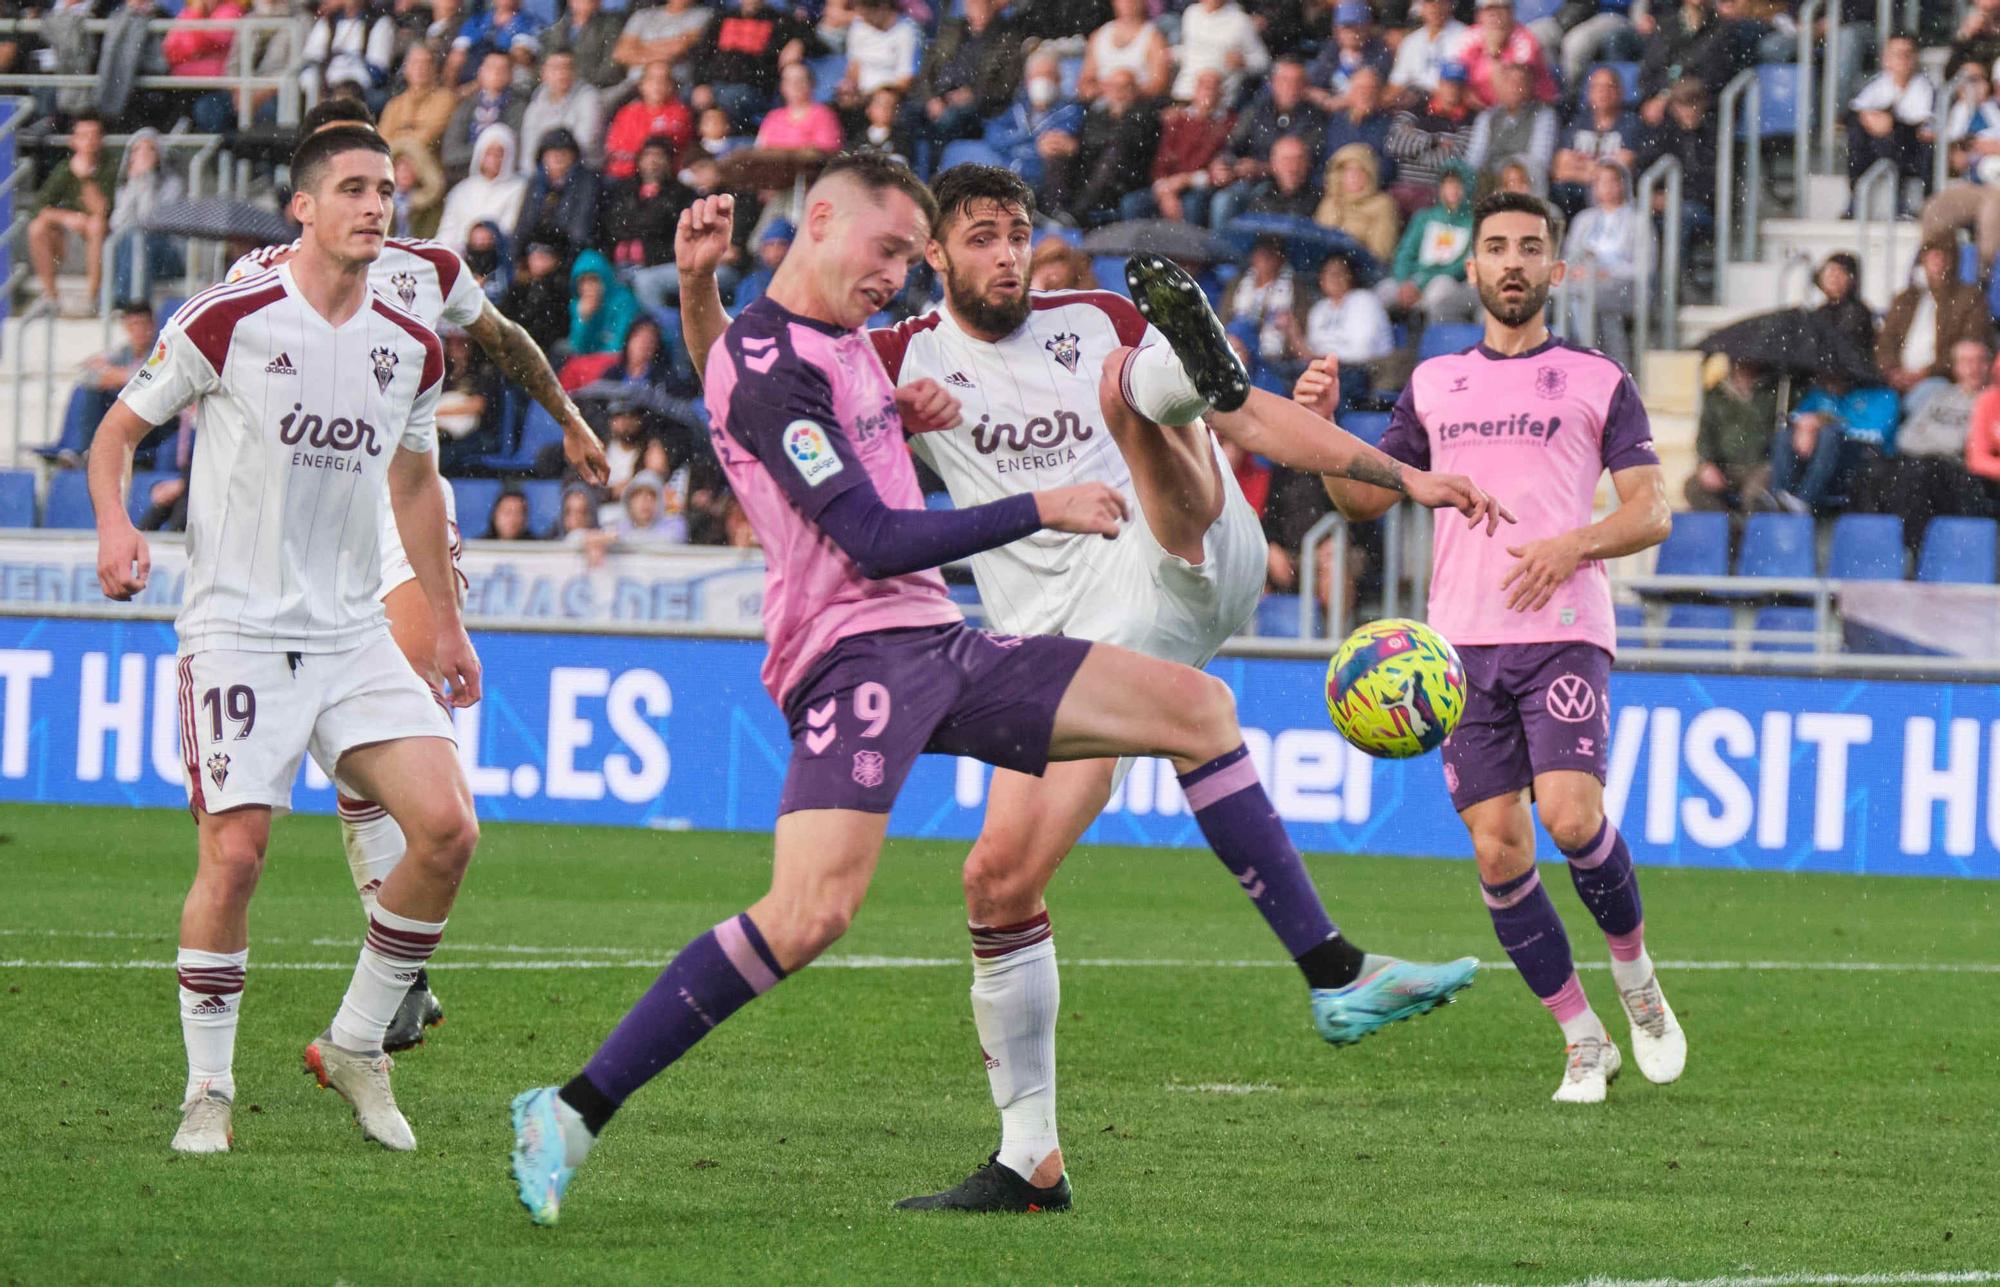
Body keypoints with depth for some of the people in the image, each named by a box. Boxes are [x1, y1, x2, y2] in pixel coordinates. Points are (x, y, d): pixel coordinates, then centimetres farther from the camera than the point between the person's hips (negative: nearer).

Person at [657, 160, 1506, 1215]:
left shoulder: (1098, 324, 15)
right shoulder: (907, 361, 15)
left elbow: (1255, 422, 18)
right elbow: (738, 381, 10)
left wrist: (1402, 476, 13)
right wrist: (698, 284, -8)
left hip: (1180, 569, -2)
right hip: (1058, 645, 2)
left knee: (1127, 383, -26)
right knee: (1000, 878, -7)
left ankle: (1194, 363, -67)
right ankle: (1030, 1158, 3)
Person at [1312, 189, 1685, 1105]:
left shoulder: (1597, 380, 9)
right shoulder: (1433, 385, 18)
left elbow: (1652, 512, 4)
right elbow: (1363, 498, 21)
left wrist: (1573, 545, -14)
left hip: (1563, 633, -3)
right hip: (1462, 642, 3)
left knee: (1570, 816, -21)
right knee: (1497, 850, -5)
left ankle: (1635, 975, 6)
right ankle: (1583, 1041, 8)